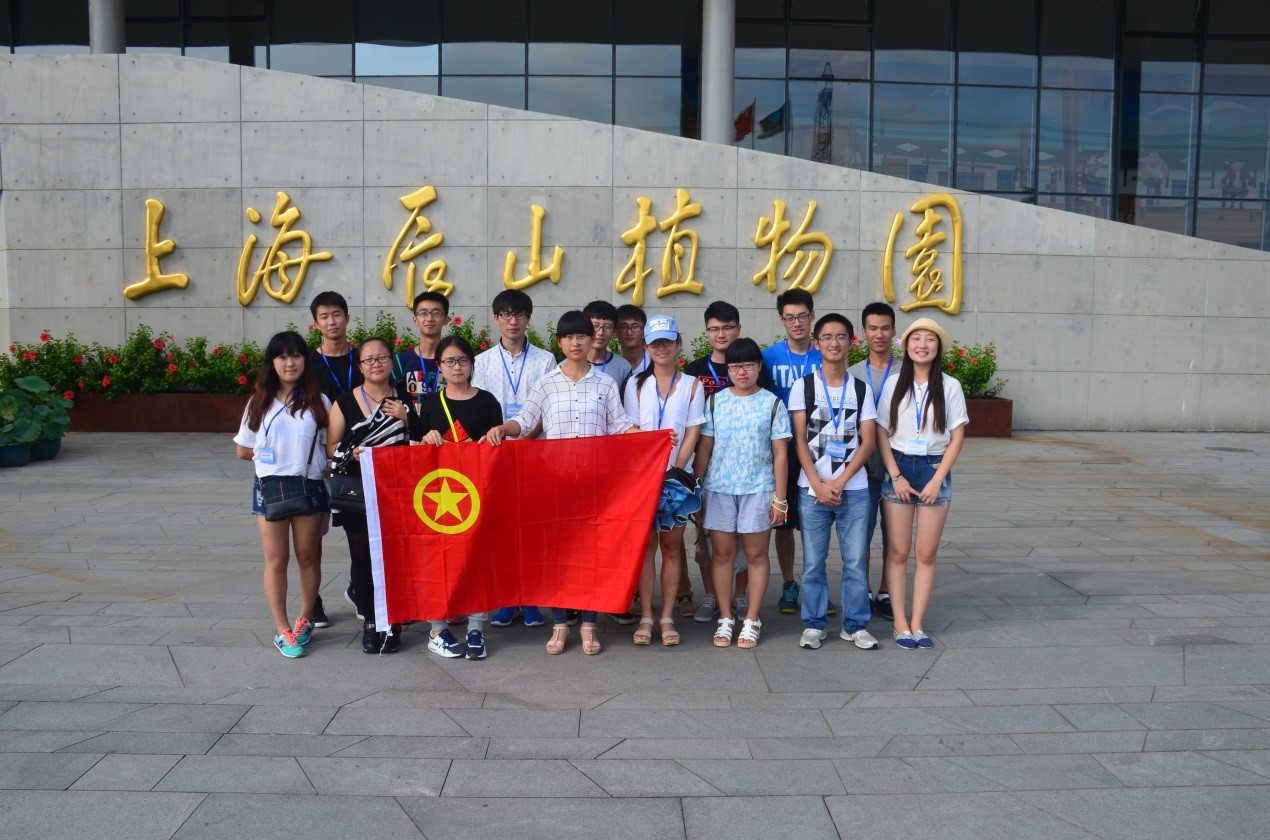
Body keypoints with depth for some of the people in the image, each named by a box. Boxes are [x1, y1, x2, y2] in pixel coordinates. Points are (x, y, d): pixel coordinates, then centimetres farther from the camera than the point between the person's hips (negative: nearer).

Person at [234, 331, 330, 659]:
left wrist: (306, 459, -9)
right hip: (270, 487, 1)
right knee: (276, 560, 4)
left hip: (309, 487, 0)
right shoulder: (260, 402, 4)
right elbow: (243, 450, 8)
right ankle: (282, 629, 12)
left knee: (308, 556, 9)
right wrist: (273, 457, 2)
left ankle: (305, 619, 26)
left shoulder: (318, 401, 1)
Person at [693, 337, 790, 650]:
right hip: (719, 487, 2)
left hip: (758, 488, -1)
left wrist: (780, 498, -3)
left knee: (756, 554, 5)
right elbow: (704, 447, 7)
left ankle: (751, 621, 14)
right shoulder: (715, 402, 6)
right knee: (722, 553, 6)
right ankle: (725, 619, 16)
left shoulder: (772, 403, 2)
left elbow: (780, 454, 1)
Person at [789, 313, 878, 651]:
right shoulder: (803, 386, 3)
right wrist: (819, 484, -9)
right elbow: (799, 440, 0)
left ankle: (856, 625, 17)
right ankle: (813, 625, 16)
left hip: (853, 488, 1)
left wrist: (839, 483, -8)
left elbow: (867, 442, 2)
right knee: (813, 562, 4)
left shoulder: (861, 389, 7)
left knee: (855, 560, 4)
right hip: (812, 488, -1)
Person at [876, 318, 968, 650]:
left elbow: (957, 437, -1)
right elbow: (881, 433, 1)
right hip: (898, 469, 0)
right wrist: (896, 476, -7)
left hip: (934, 470, 0)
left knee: (927, 553, 3)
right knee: (898, 551, 3)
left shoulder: (950, 386, 0)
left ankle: (917, 623, 11)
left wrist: (937, 479, -8)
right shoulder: (893, 385, 2)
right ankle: (900, 623, 10)